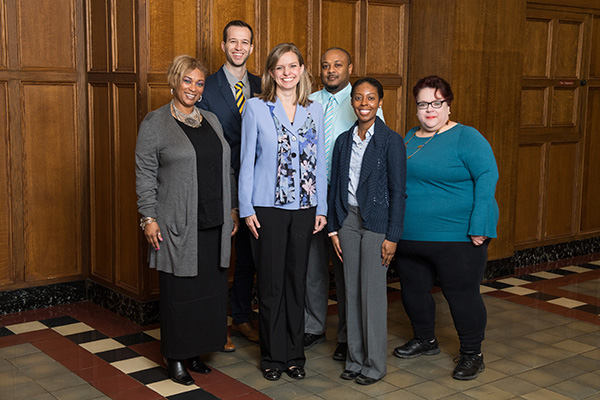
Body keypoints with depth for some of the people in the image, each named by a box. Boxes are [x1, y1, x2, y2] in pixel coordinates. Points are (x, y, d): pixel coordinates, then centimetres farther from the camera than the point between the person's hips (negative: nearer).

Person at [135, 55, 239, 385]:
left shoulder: (211, 120, 13)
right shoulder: (154, 123, -3)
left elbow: (226, 169, 17)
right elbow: (145, 175, -5)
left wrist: (232, 209, 13)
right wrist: (149, 217, -10)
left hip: (213, 223, 5)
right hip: (177, 225, -5)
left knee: (210, 288, 8)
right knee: (179, 290, 2)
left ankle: (195, 351, 23)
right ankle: (175, 358, 16)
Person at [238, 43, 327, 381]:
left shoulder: (315, 111, 7)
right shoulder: (256, 108, -2)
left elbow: (320, 161, 10)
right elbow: (247, 161, -1)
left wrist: (321, 208, 6)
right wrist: (246, 209, -5)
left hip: (304, 209, 3)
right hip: (268, 208, -3)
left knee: (297, 282, 9)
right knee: (271, 284, 4)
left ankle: (295, 354, 23)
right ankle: (273, 356, 19)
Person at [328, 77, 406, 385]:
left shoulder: (391, 140, -7)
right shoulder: (343, 141, 8)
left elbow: (397, 191, -9)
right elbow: (335, 186, 12)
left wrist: (392, 236, -12)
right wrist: (333, 228, 7)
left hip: (376, 222, -5)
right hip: (348, 220, 5)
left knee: (373, 294, 1)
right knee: (352, 291, 10)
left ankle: (374, 364, 14)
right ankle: (355, 359, 21)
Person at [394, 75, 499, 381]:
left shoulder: (466, 138, -9)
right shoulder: (409, 138, 12)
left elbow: (487, 178, -16)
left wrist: (479, 227, -22)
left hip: (456, 237, -7)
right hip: (411, 237, 7)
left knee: (462, 294, 2)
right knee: (413, 291, 16)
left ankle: (472, 353, 21)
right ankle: (425, 341, 38)